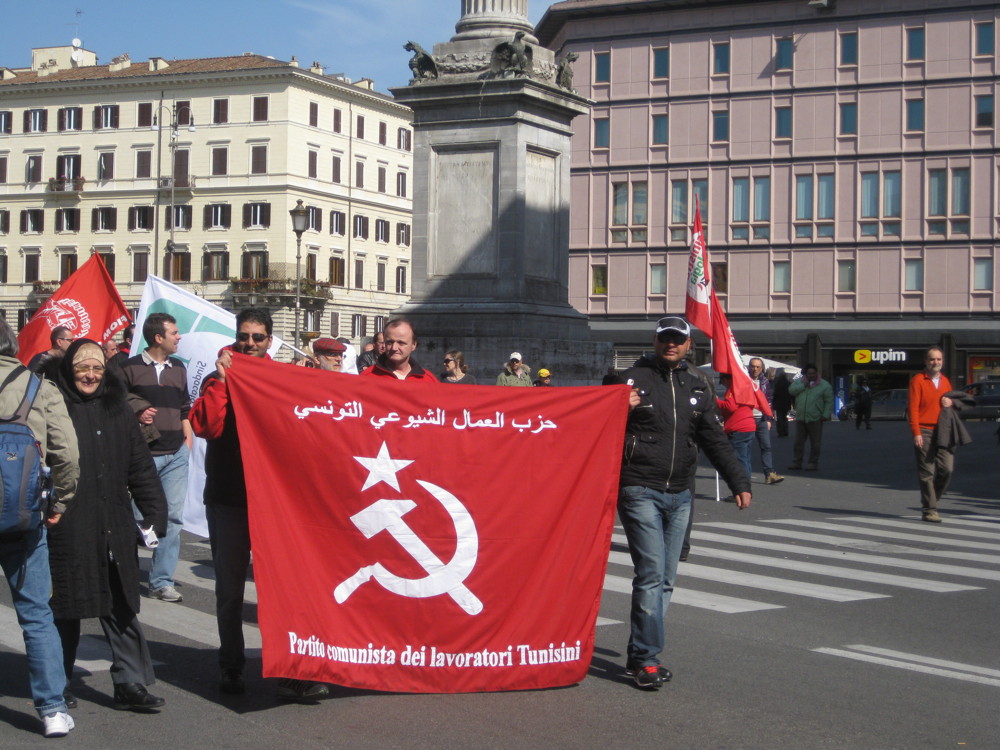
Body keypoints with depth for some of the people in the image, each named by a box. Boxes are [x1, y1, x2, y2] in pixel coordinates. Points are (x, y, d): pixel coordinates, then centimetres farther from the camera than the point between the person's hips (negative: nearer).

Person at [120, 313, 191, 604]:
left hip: (176, 455, 5)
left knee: (172, 518, 1)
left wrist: (188, 438, 12)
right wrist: (136, 417, -16)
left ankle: (161, 582, 7)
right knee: (135, 518, 0)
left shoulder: (178, 368, 15)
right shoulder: (130, 369, -1)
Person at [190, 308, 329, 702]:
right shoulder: (219, 381, 4)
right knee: (230, 588, 9)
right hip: (227, 499, 0)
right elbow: (205, 426, -14)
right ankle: (231, 666, 21)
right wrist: (221, 380, -16)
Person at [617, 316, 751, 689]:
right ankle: (647, 659, -7)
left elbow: (716, 441, 19)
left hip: (679, 495, 6)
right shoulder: (633, 379, -1)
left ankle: (639, 655, 18)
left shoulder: (697, 388, 14)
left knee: (665, 579, 9)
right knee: (651, 574, -12)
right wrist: (622, 411, -21)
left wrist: (739, 482, 12)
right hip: (640, 491, -6)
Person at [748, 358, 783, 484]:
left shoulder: (765, 382, 13)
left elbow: (769, 401, 16)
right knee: (746, 447, -2)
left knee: (766, 446, -3)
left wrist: (769, 419, 9)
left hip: (762, 420, 3)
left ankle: (769, 474, -6)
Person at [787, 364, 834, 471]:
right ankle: (796, 462, 14)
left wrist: (826, 414, -9)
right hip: (800, 418, 3)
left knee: (815, 443, 2)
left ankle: (813, 463, 11)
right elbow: (791, 390, -3)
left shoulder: (824, 385, 0)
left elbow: (829, 401, -1)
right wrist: (803, 385, -11)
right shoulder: (799, 382, 10)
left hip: (815, 419, -3)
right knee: (798, 442, 8)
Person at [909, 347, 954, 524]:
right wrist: (916, 433, -14)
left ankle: (930, 500, 15)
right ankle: (929, 509, 1)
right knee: (927, 472, -4)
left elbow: (949, 399, 30)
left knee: (947, 468, -4)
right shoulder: (918, 380, -1)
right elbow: (913, 408, -6)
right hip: (925, 432, -5)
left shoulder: (945, 381, 17)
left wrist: (950, 402, 3)